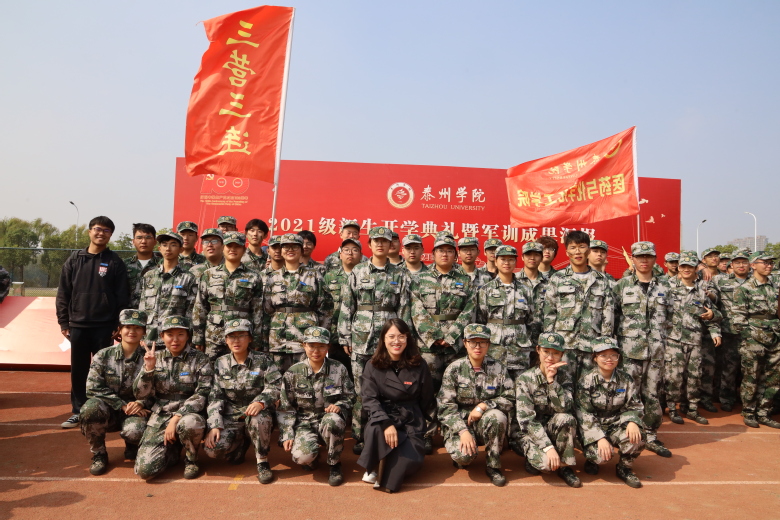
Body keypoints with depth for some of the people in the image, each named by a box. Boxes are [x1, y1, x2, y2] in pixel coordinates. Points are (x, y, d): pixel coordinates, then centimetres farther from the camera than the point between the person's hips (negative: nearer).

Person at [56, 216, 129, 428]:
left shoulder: (115, 262, 0)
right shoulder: (74, 259, 6)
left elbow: (122, 297, -3)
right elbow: (63, 293, 6)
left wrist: (119, 325, -7)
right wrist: (63, 322, 1)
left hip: (104, 326, -2)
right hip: (78, 325, 2)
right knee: (78, 370, 9)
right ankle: (78, 411, 20)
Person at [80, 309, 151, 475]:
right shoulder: (103, 356, -2)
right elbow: (93, 388, -9)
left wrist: (141, 403, -25)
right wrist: (123, 405, -17)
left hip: (137, 411, -1)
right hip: (109, 411, 1)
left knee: (134, 431, -33)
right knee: (90, 408, -31)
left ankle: (132, 447, 10)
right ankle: (98, 454, -4)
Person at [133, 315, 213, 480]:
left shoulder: (199, 359, -3)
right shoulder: (155, 358, 7)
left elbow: (203, 395, -11)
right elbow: (140, 394, 4)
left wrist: (176, 418, -20)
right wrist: (148, 368, -12)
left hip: (189, 414, -2)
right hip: (160, 417, 3)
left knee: (188, 424, -38)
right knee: (145, 470, -16)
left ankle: (191, 459, -5)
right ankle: (173, 450, 18)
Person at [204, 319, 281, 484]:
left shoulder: (263, 360, -4)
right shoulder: (221, 363, 4)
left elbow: (275, 386, -12)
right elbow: (215, 396, 1)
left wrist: (261, 402, -32)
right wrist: (214, 426, -10)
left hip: (258, 413, -3)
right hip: (231, 417, 3)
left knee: (258, 419, -38)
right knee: (212, 449, -21)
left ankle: (262, 461, -12)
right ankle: (241, 443, 14)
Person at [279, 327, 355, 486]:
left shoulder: (339, 369, -4)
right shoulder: (293, 373, -5)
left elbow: (350, 397, 4)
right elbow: (286, 408, 0)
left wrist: (339, 406, -18)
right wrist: (287, 435, -8)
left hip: (329, 419, 0)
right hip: (304, 423, 0)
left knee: (332, 420, -37)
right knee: (303, 456, -31)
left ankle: (334, 464, -9)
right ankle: (313, 456, 12)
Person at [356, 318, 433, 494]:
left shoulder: (419, 365, -1)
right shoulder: (373, 366, -2)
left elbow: (426, 400, 9)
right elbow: (369, 399, -11)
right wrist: (386, 423, -26)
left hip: (411, 421, 1)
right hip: (382, 416, -1)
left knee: (413, 459, -25)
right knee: (376, 430, -36)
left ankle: (385, 478, 4)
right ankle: (376, 467, -7)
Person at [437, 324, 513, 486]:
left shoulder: (498, 369, -1)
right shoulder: (454, 369, -6)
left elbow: (509, 399, -7)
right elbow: (445, 406, -10)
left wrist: (483, 406, -21)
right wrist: (463, 431, -22)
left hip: (487, 424, 2)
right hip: (459, 423, -2)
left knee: (497, 416, -32)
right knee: (463, 455, -31)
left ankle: (493, 466, -10)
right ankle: (462, 457, 10)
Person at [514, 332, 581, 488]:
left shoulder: (563, 377, -3)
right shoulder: (525, 379, -13)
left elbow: (564, 407, -20)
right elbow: (526, 419, -19)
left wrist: (551, 380, -26)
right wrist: (548, 447, -27)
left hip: (556, 431, 3)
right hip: (531, 433, -3)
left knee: (566, 418, -29)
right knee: (547, 462, -32)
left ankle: (564, 466, -10)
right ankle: (534, 457, 4)